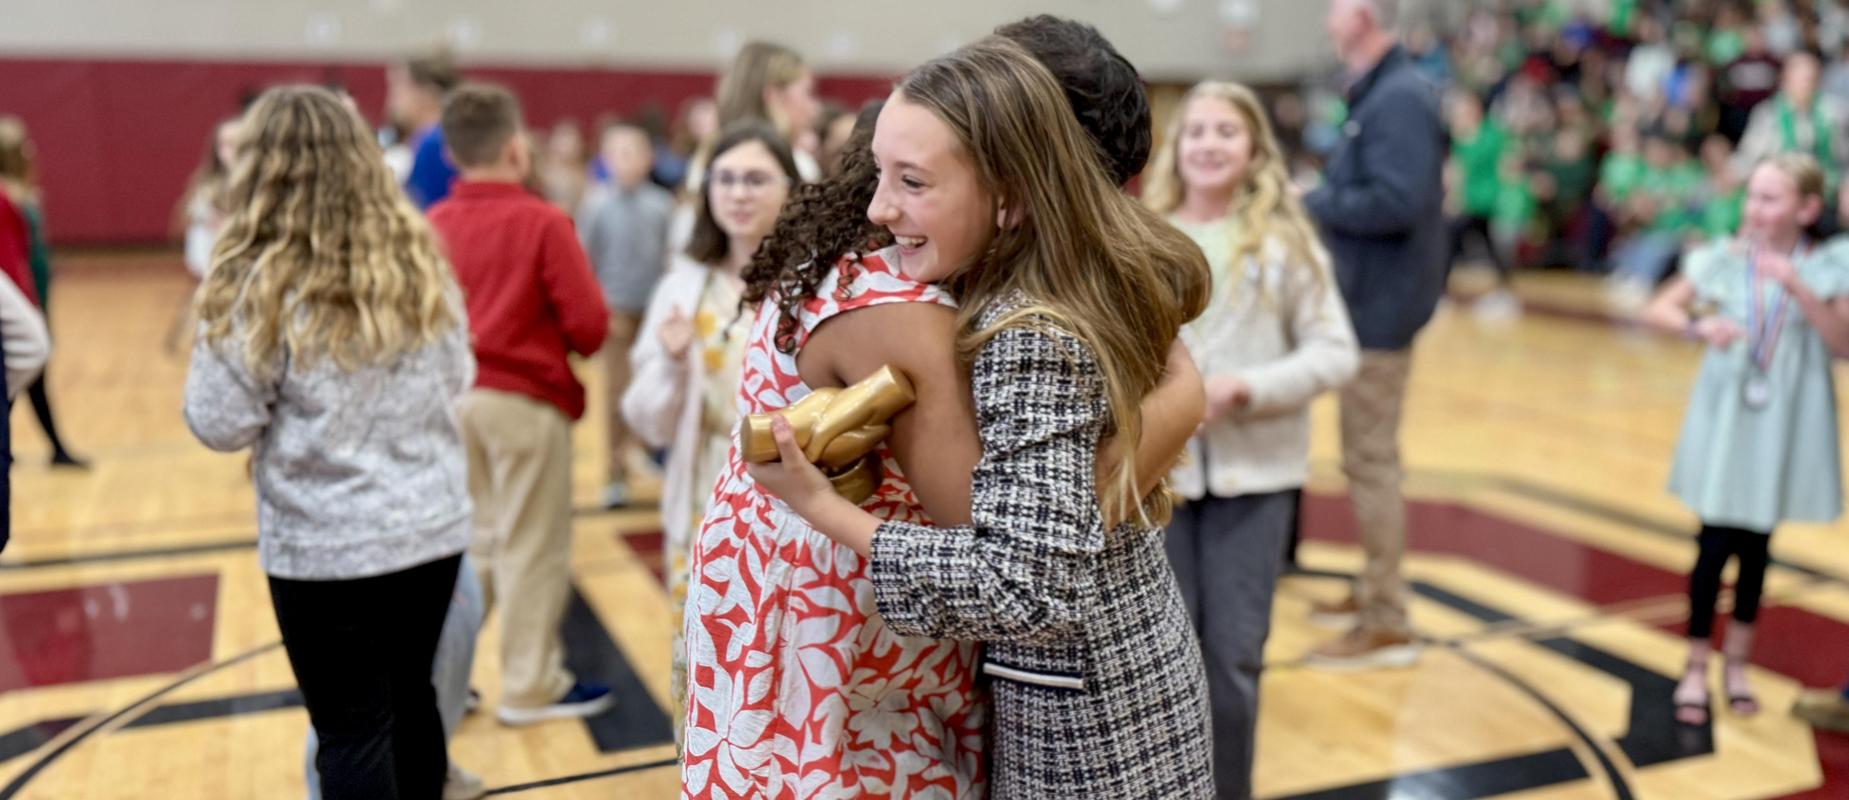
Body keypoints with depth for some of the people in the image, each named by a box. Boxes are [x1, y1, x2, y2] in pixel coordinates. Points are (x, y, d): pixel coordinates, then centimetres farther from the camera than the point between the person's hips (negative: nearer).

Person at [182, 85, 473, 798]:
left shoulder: (258, 285, -14)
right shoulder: (418, 259, 0)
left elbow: (219, 425, -9)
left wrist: (230, 353, 6)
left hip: (325, 546, -5)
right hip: (434, 528, 5)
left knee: (352, 730, 7)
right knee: (411, 699, 21)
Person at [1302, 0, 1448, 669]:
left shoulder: (1400, 97, -17)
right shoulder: (1379, 93, 14)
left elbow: (1396, 202, -26)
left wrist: (1314, 203, -15)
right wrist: (1323, 199, 1)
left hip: (1380, 304, -10)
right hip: (1370, 297, 10)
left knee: (1370, 460, -4)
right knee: (1366, 455, 18)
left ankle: (1388, 623, 5)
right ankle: (1375, 589, 31)